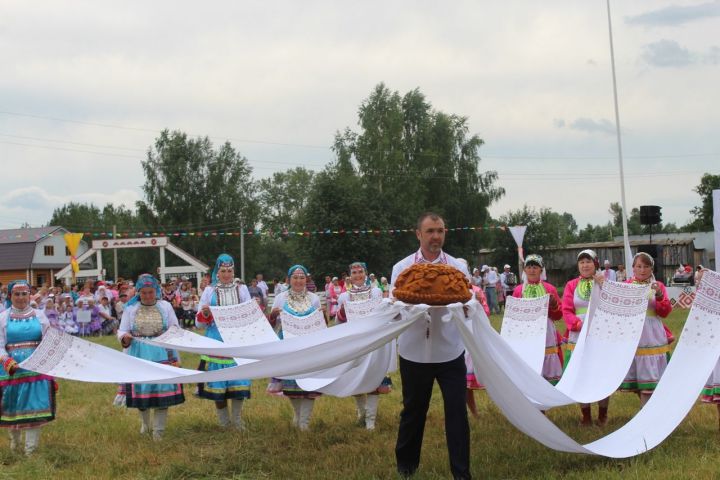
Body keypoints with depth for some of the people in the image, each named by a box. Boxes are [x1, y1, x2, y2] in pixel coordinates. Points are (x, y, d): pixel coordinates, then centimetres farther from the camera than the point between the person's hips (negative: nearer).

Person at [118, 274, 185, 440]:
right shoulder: (130, 308, 6)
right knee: (140, 388, 5)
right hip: (138, 355, 1)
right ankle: (145, 423, 30)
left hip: (162, 355, -1)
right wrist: (125, 337, -15)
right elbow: (121, 331, 8)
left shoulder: (166, 307, 6)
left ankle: (159, 430, 1)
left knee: (162, 389, -7)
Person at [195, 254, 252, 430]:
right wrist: (205, 314, -16)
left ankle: (237, 420, 9)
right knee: (217, 382, -1)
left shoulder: (242, 289, 10)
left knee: (239, 380, -3)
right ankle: (223, 421, 12)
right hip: (216, 341, -1)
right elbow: (199, 323, 5)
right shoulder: (209, 291, 7)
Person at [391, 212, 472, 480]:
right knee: (413, 410, 14)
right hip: (414, 352, 0)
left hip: (450, 352, 0)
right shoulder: (401, 268, 2)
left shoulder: (458, 267, 2)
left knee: (457, 410, -1)